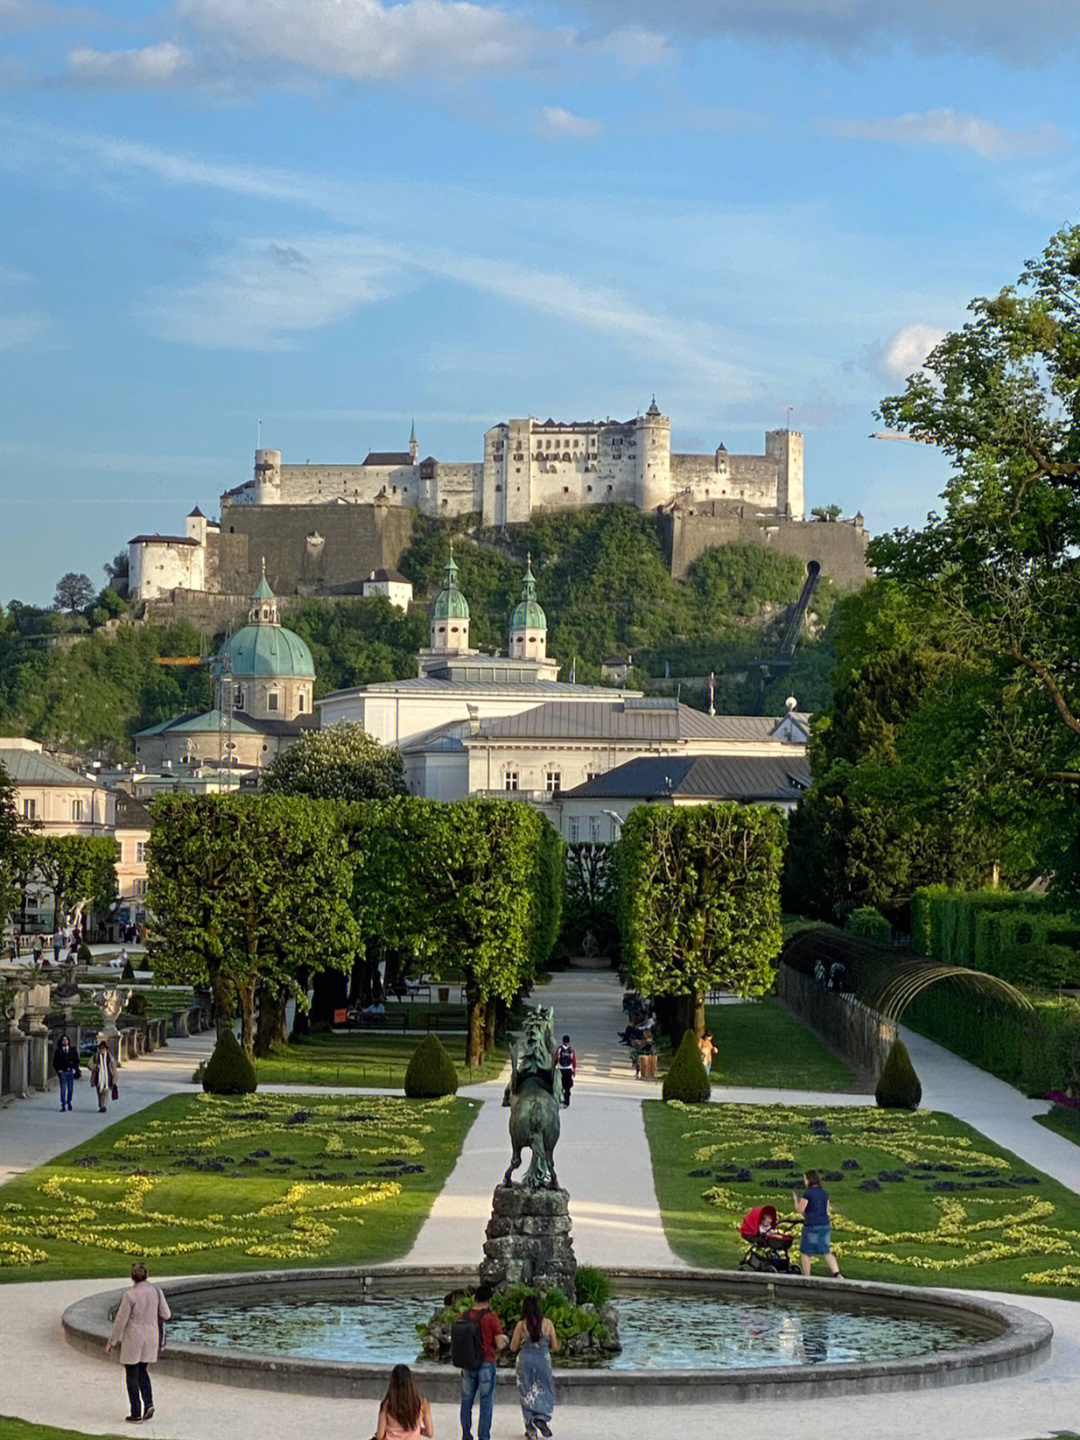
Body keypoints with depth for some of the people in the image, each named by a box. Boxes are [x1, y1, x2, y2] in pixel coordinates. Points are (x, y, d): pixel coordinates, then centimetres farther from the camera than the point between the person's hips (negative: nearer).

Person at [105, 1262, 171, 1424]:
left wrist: (111, 1342, -4)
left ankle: (136, 1414, 7)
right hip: (151, 1336, 5)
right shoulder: (156, 1291, -2)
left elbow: (121, 1320, -13)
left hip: (133, 1338, -5)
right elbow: (165, 1315, 4)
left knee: (132, 1375, 6)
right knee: (141, 1370, 22)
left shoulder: (130, 1295, -17)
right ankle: (148, 1403, 4)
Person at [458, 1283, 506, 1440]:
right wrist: (504, 1341, 9)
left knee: (466, 1401, 13)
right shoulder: (491, 1317, -12)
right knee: (486, 1402, 5)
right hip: (486, 1363, -4)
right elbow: (500, 1344, -13)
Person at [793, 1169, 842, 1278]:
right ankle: (837, 1274, -1)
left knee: (805, 1253, 7)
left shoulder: (808, 1193, -12)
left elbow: (800, 1209, -9)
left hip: (812, 1226, -6)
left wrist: (796, 1200, 10)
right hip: (825, 1225, 6)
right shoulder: (824, 1193, 8)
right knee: (827, 1252, 13)